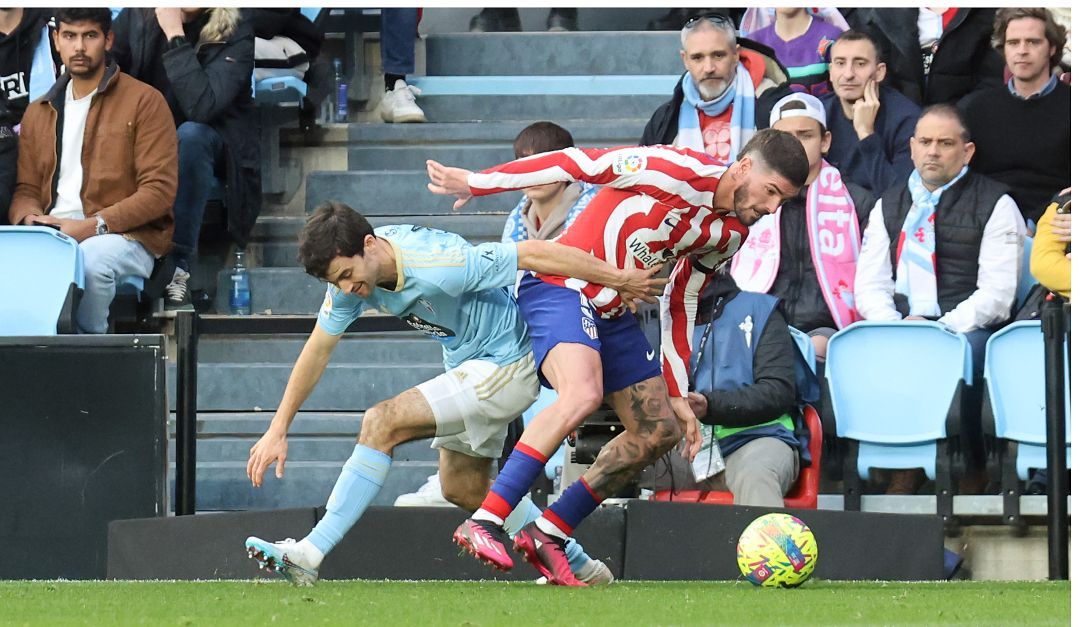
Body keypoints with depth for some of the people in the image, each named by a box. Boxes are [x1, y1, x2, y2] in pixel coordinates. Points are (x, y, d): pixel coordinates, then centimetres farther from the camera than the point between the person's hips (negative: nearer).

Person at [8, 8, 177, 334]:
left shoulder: (143, 101, 3)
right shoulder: (38, 113, 22)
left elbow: (159, 191, -5)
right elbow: (26, 189, 22)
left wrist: (93, 226, -16)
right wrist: (30, 219, -4)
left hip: (128, 237, -4)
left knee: (90, 260, -39)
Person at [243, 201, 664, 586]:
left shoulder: (438, 265, -33)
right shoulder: (349, 270, -11)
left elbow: (534, 255, -26)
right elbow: (317, 350, 1)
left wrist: (619, 279, -18)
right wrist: (278, 429, 0)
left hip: (504, 365, -9)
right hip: (465, 364, 9)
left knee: (382, 423, -20)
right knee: (462, 489, 17)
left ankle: (310, 555, -19)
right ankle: (579, 568, 29)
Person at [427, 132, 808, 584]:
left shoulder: (730, 233, 7)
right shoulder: (684, 174, -20)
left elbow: (681, 304, 18)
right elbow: (582, 163, -18)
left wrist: (677, 397, 16)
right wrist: (477, 182, -17)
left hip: (612, 313, 9)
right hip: (560, 286, -9)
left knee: (661, 431, 6)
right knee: (583, 392, -33)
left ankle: (547, 535, 9)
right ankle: (483, 522, -33)